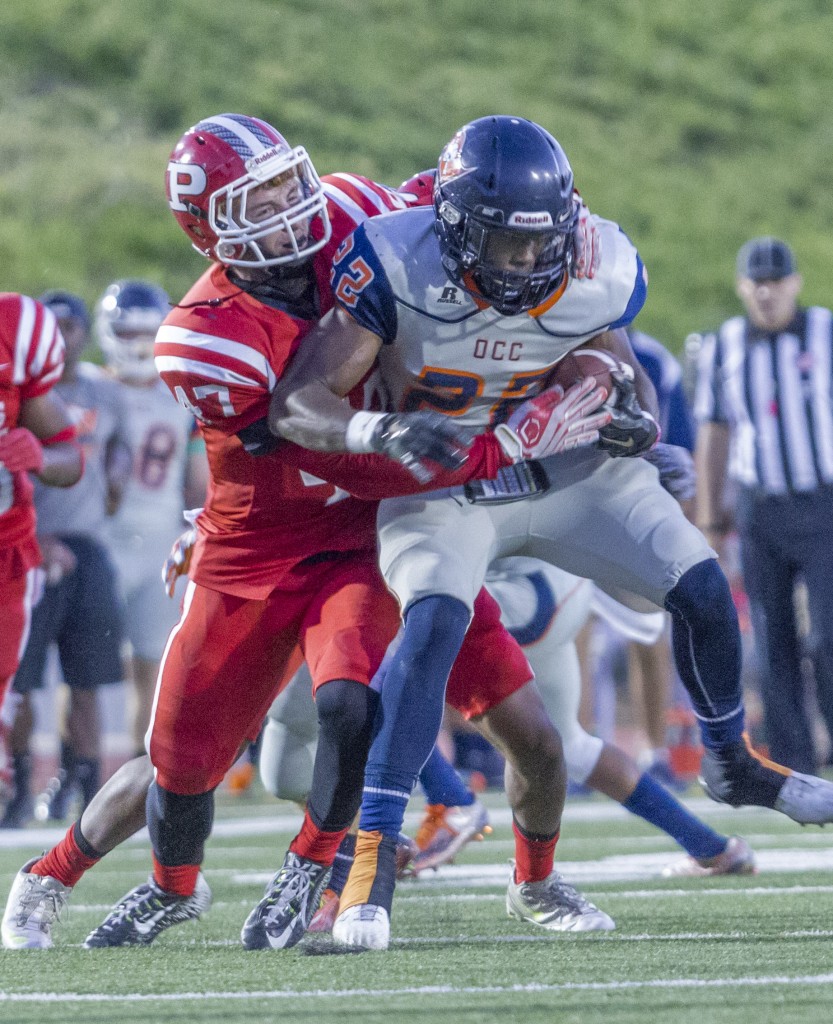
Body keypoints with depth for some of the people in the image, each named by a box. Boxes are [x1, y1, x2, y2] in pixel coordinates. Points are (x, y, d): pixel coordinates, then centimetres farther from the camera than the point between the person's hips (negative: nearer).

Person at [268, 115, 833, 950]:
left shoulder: (599, 270, -18)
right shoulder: (395, 263, -27)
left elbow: (618, 369, 3)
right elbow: (296, 404, -27)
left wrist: (636, 420, -22)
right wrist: (371, 431, -48)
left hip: (567, 469, 4)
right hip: (443, 483, -4)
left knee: (702, 591, 0)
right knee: (432, 625, -29)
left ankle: (730, 764, 30)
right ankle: (370, 858, -27)